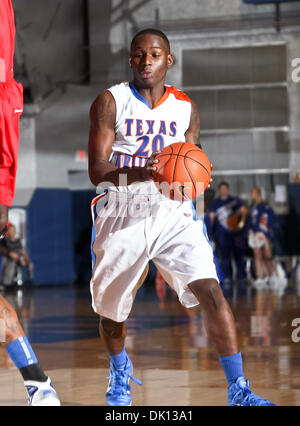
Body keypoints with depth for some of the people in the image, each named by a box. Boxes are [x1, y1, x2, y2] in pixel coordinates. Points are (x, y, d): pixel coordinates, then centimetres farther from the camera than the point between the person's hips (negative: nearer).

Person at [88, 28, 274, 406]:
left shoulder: (185, 108, 7)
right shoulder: (110, 102, -3)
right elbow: (97, 171, -11)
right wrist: (143, 173, -29)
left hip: (172, 216, 1)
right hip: (122, 217, -1)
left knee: (211, 292, -17)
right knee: (112, 310, 13)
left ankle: (238, 390, -15)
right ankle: (119, 370, 45)